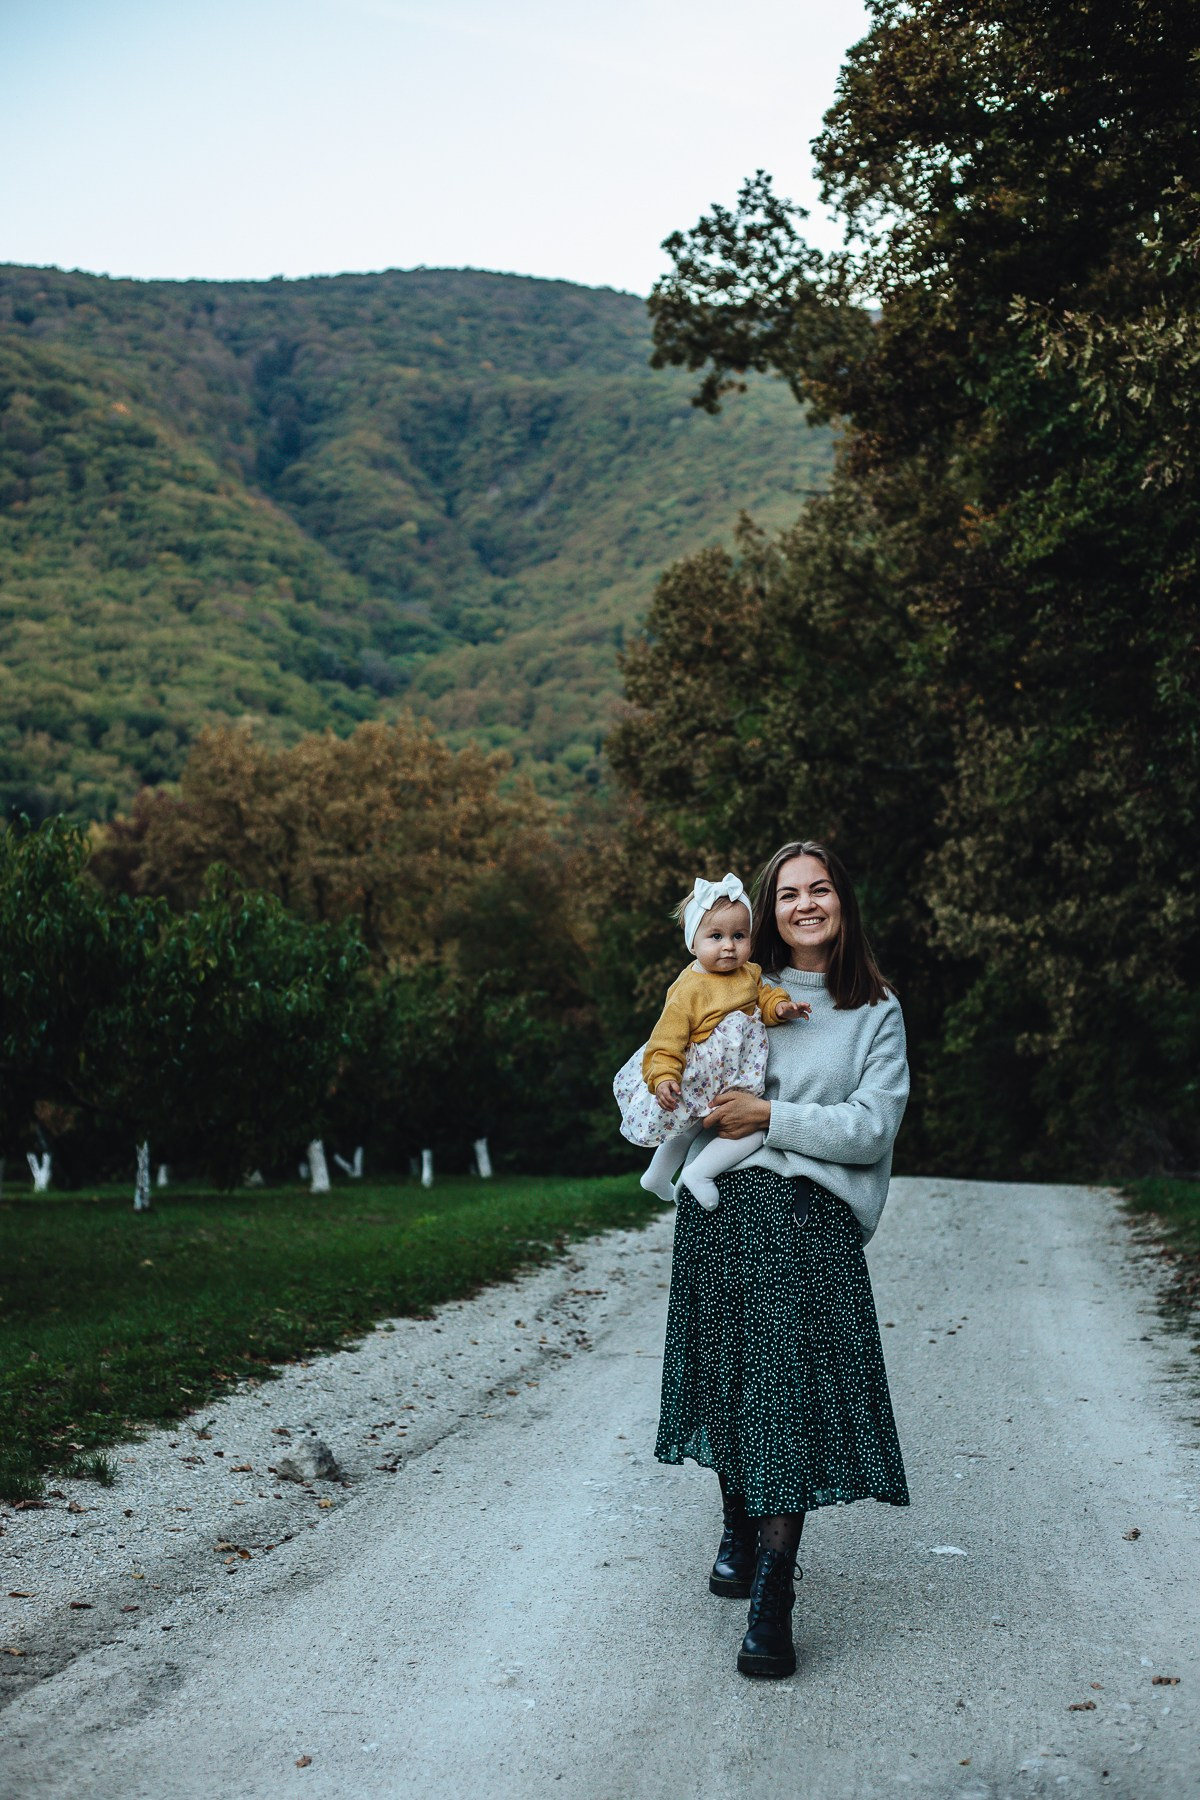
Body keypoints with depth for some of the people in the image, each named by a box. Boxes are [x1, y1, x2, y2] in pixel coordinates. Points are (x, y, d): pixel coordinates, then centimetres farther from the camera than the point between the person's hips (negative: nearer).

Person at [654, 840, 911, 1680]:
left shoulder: (876, 1011, 7)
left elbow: (873, 1126, -4)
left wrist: (770, 1117, -12)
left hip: (813, 1214, -2)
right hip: (721, 1207, 2)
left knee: (791, 1384, -11)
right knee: (730, 1374, 9)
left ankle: (772, 1598, -10)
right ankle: (740, 1530, 32)